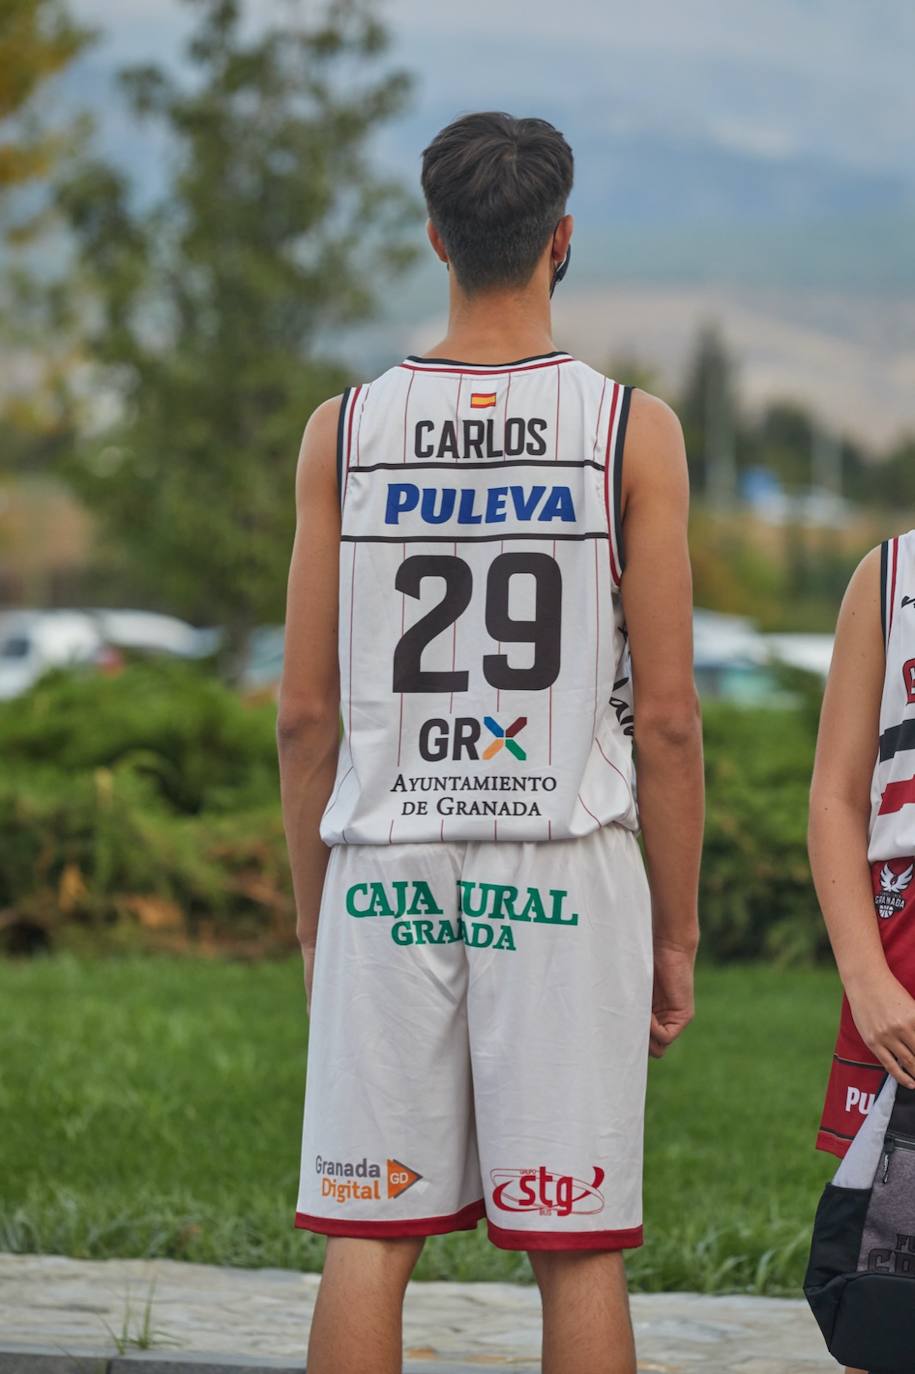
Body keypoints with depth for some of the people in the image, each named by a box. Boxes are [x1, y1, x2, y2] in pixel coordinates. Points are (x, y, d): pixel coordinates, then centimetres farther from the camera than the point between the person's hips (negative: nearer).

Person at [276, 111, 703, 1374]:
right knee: (578, 1249, 2)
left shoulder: (344, 430, 3)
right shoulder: (633, 431, -2)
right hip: (566, 882, -2)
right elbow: (665, 719, -3)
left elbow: (306, 715, 4)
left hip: (388, 875, 2)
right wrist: (677, 936, 6)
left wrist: (313, 917, 14)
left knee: (367, 1243, 4)